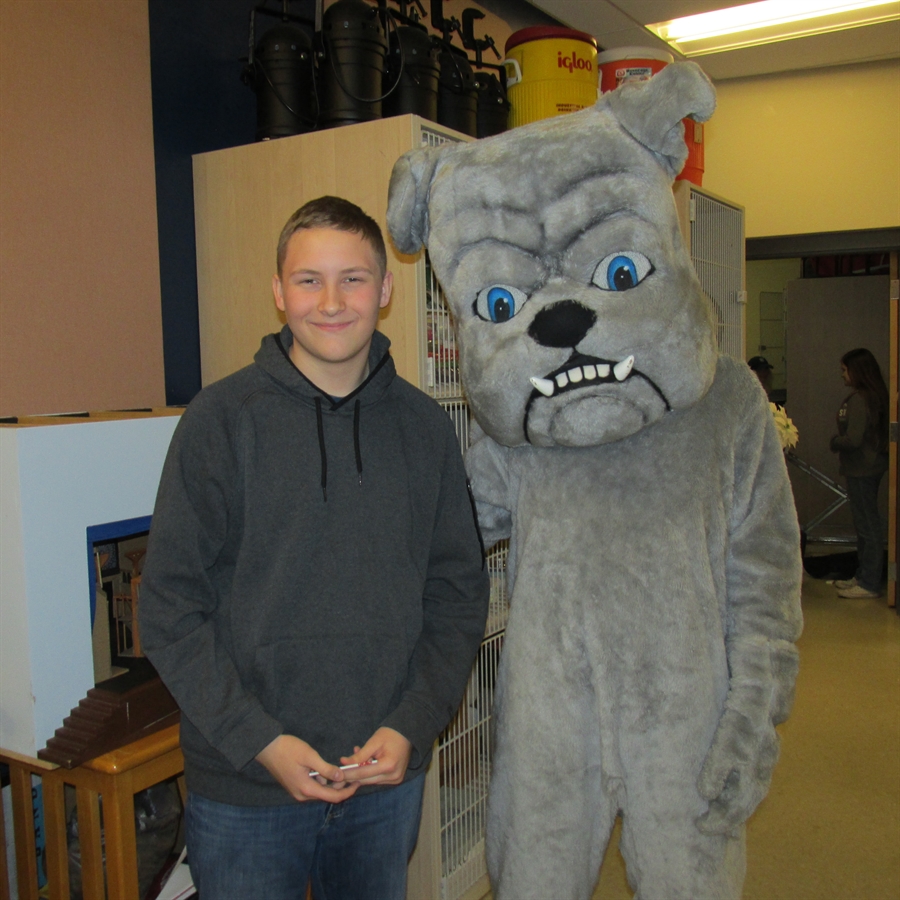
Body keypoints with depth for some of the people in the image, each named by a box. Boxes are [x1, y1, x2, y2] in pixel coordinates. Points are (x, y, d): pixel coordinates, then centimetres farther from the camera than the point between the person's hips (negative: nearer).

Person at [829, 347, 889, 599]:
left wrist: (835, 442, -6)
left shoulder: (859, 400, -20)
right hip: (870, 466, 10)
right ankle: (864, 576, 27)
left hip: (862, 470, -10)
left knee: (867, 525, -2)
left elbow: (853, 439, -24)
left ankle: (869, 584, 6)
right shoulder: (875, 396, 10)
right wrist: (839, 441, 8)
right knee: (866, 524, 17)